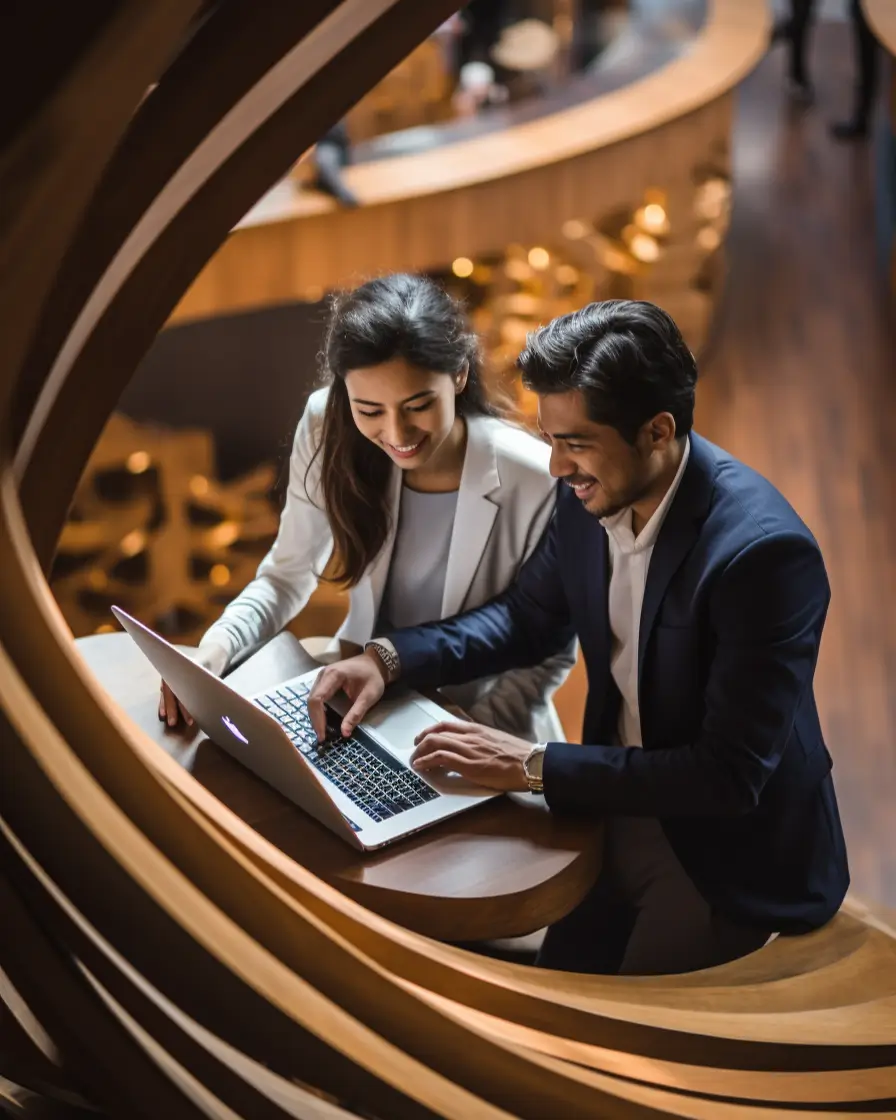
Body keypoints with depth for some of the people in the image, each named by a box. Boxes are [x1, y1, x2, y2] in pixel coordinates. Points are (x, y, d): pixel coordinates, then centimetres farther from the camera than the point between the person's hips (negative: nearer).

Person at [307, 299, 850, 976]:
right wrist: (391, 658, -8)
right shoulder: (593, 496, -8)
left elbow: (728, 777, -29)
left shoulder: (764, 551, -30)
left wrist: (535, 766, -28)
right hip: (619, 808, 6)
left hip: (731, 858, -6)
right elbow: (527, 619, 9)